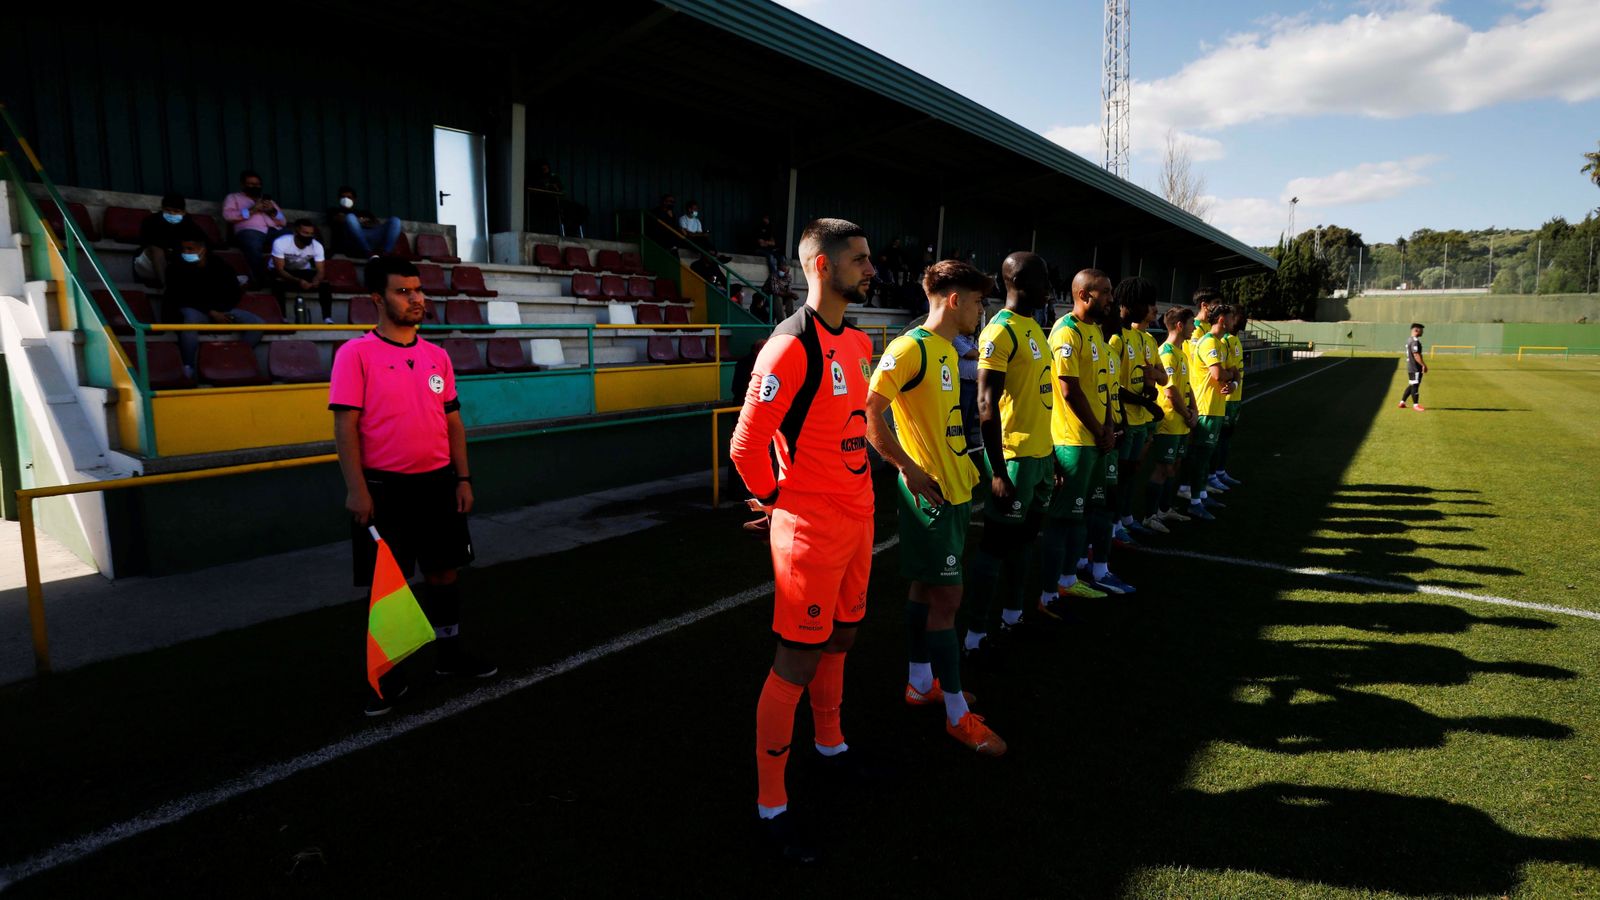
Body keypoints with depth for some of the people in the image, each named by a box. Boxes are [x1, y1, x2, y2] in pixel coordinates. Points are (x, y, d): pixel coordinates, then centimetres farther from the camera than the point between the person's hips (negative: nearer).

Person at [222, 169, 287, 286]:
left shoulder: (269, 200, 34)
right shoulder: (233, 197, 25)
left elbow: (283, 221, 22)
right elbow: (227, 215, 5)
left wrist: (273, 212, 1)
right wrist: (252, 210, -4)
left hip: (274, 230, 3)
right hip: (250, 230, -3)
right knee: (253, 247, -42)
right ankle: (261, 282, -39)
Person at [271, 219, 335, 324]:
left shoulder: (317, 246, -20)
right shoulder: (281, 243, -30)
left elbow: (320, 271, -19)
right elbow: (279, 270, -29)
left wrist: (315, 281, -44)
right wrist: (298, 281, -46)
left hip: (303, 271, 3)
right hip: (283, 272, -3)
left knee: (325, 284, -23)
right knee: (279, 283, -36)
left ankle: (327, 319, -22)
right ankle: (282, 319, -28)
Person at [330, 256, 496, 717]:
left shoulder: (437, 356, 8)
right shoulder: (356, 354, -7)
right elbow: (346, 425, -10)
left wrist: (463, 479, 6)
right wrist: (356, 488, -17)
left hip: (438, 483, 5)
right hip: (384, 488, -4)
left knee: (444, 572, 13)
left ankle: (449, 652, 30)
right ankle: (390, 673, 19)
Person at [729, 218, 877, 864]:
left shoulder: (858, 343, 8)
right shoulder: (791, 347, -20)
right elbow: (745, 447, -20)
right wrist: (778, 500, -5)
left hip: (857, 517, 8)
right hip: (810, 528, -8)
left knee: (841, 638, 22)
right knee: (798, 663, 1)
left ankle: (830, 744, 45)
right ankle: (771, 805, 17)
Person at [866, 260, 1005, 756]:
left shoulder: (947, 348, 13)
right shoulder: (910, 347, -17)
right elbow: (869, 413, -24)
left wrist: (963, 466, 15)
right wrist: (910, 469, -22)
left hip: (954, 489, 9)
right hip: (930, 492, -9)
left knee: (927, 588, 18)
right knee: (946, 597, -3)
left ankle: (921, 682, 32)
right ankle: (958, 713, 9)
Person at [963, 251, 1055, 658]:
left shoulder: (1034, 328, 14)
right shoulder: (1001, 331, -14)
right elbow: (987, 405, -19)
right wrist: (997, 472, -21)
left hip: (1041, 454, 9)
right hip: (1015, 457, -9)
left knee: (1024, 536, 19)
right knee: (997, 543, -2)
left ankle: (1013, 615, 34)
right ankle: (975, 635, 8)